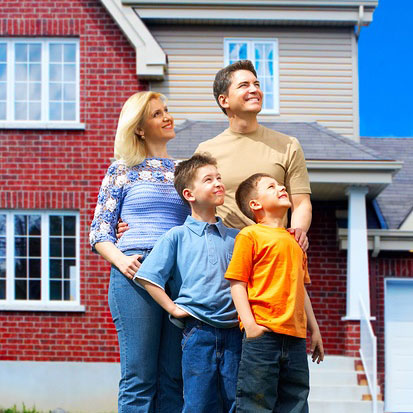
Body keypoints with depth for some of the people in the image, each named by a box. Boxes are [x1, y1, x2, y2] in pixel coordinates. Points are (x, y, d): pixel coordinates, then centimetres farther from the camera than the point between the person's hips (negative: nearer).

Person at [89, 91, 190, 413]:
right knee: (139, 377, -7)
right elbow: (99, 230, 6)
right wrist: (120, 259, -13)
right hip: (135, 271, -3)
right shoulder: (122, 170, 10)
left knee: (173, 378, 3)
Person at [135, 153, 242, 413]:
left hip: (233, 331, 3)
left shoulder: (235, 237, 12)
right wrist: (172, 308, -5)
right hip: (198, 332, -3)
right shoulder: (177, 236, 3)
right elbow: (148, 277, 0)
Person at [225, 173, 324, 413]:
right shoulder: (250, 235, 0)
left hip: (295, 335, 6)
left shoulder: (294, 241, 19)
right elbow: (237, 283, -6)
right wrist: (250, 324, -16)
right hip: (263, 333, -6)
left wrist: (314, 329, 21)